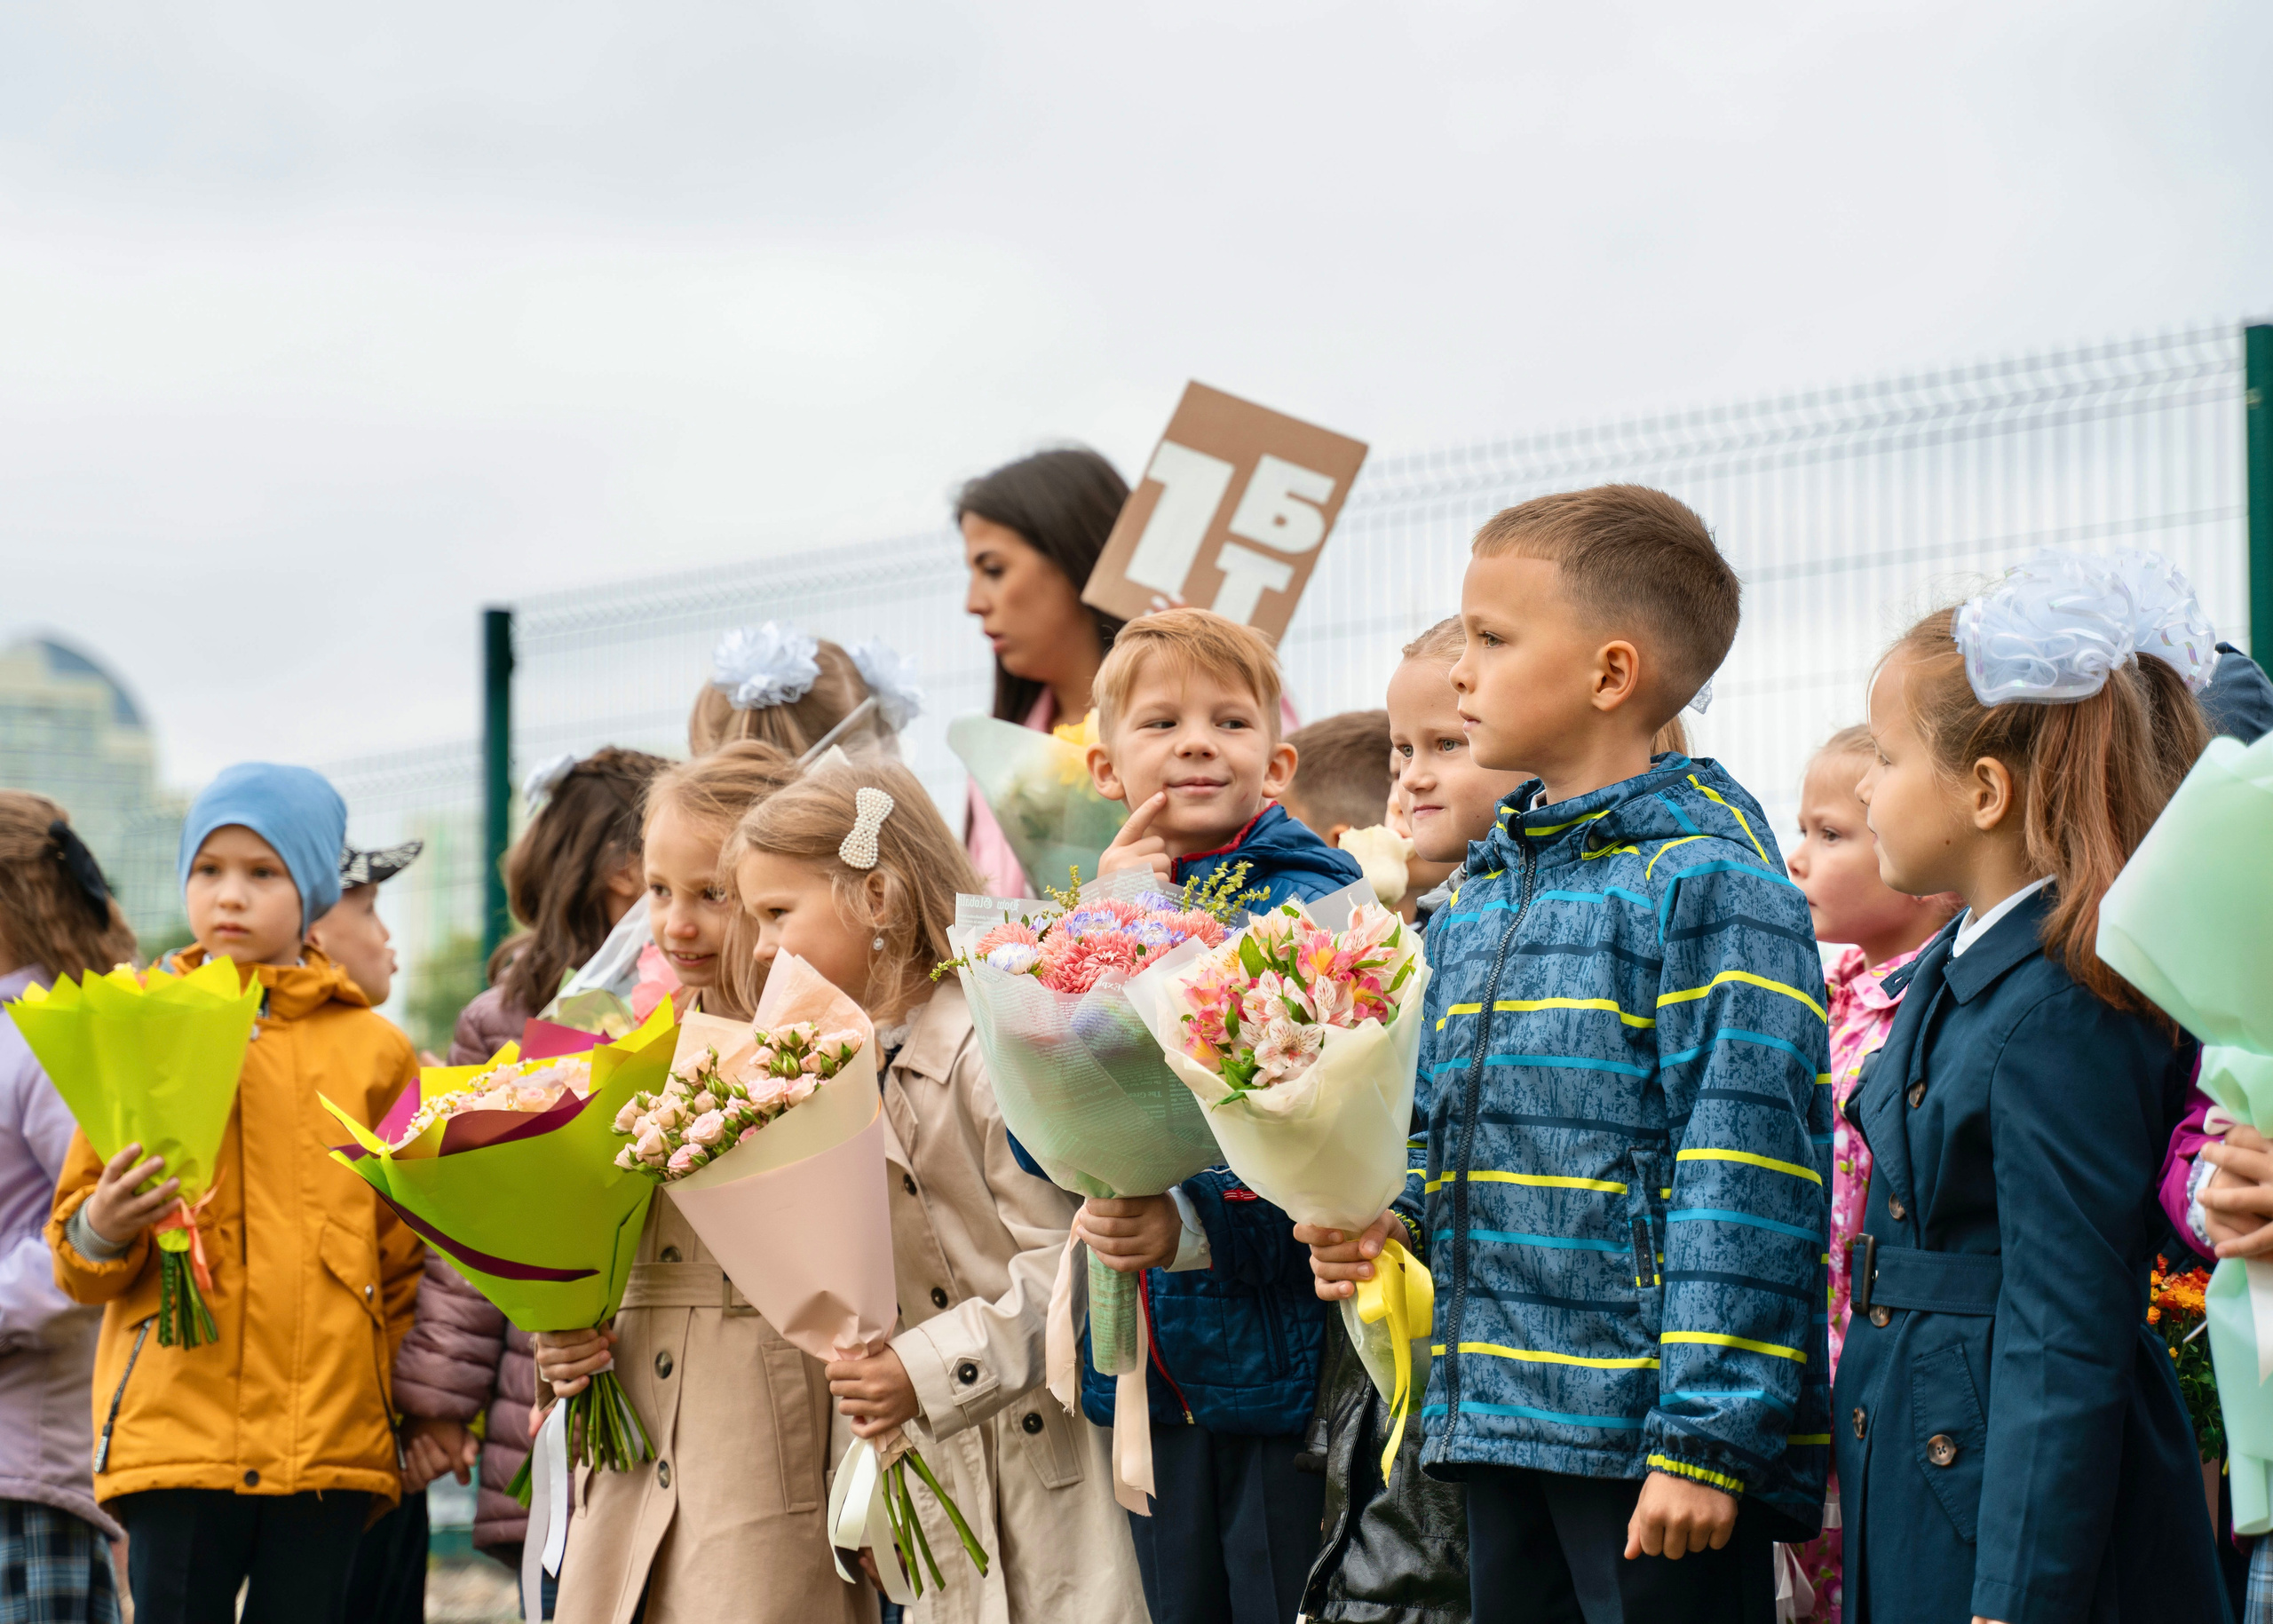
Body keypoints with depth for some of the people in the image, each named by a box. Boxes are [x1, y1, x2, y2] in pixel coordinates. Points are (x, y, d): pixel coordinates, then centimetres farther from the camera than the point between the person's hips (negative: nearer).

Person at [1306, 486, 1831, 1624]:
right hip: (1504, 1420, 8)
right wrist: (1396, 1222, 4)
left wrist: (1707, 1437, -19)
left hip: (1649, 1425, -8)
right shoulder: (1480, 892, 15)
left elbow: (1743, 1178, -15)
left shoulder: (1710, 884, -11)